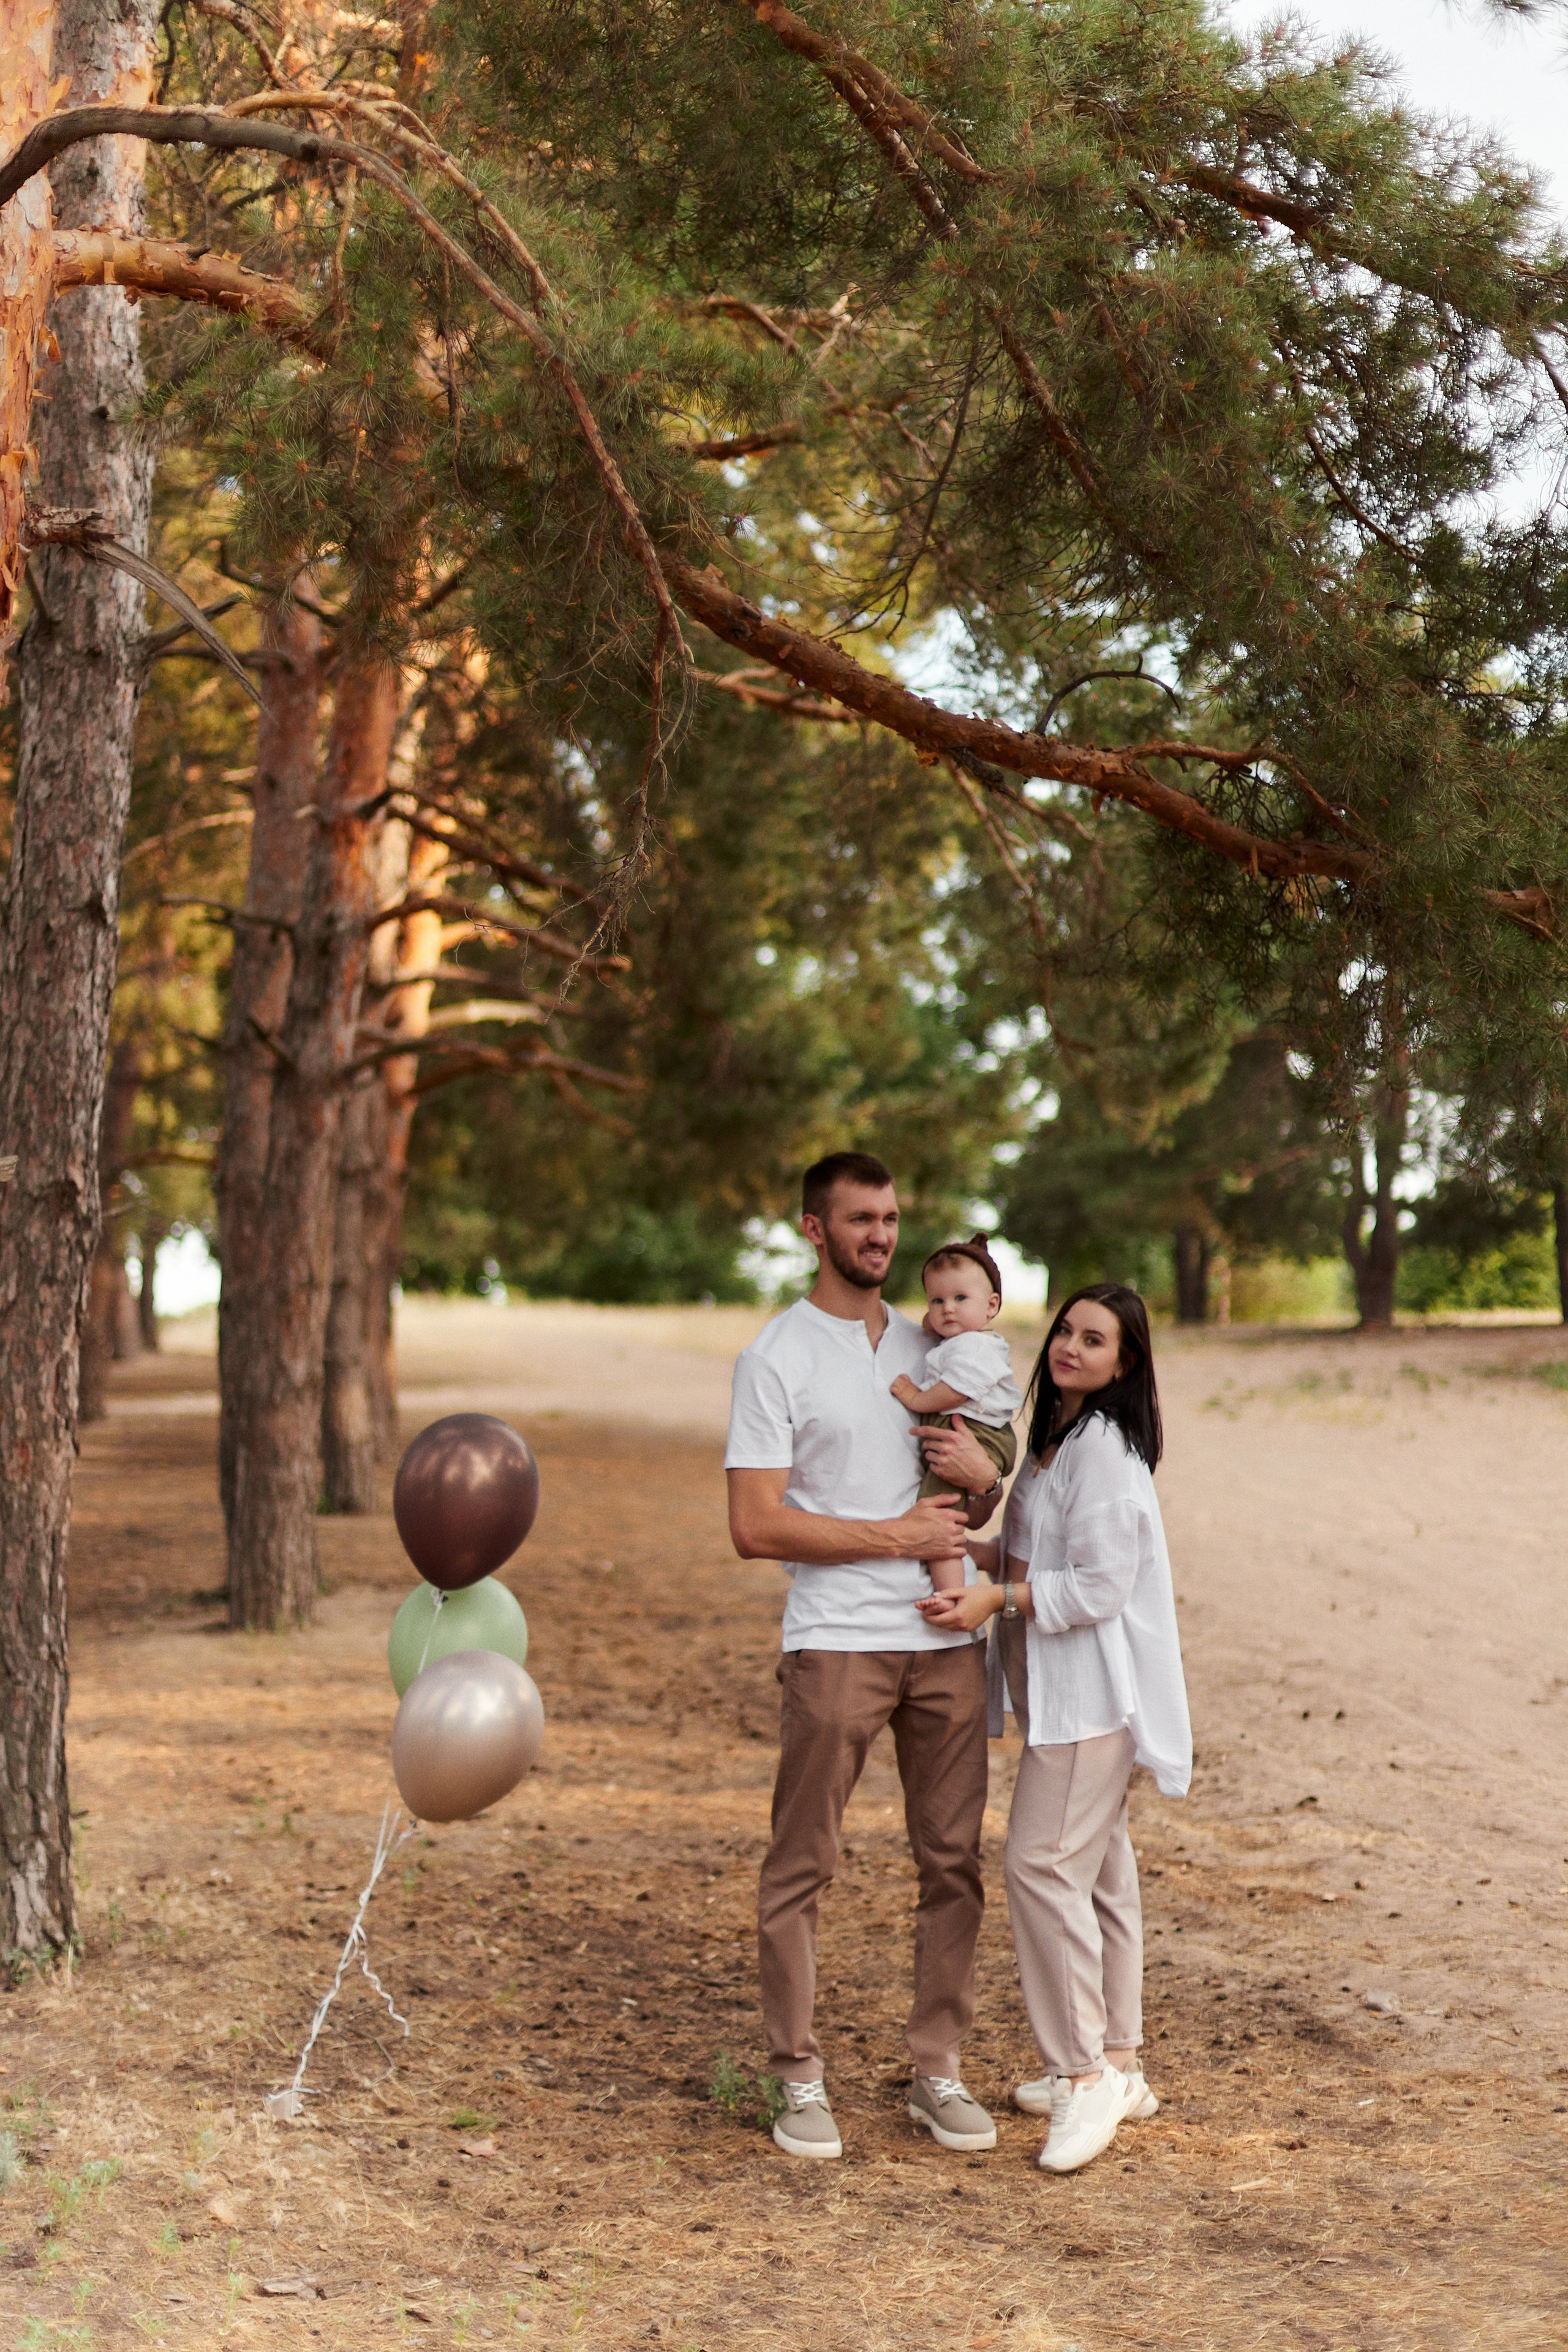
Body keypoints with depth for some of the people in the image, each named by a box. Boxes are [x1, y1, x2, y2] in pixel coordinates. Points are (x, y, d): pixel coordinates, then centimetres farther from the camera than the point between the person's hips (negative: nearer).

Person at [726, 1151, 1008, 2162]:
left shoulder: (930, 1349, 14)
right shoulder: (777, 1358, -4)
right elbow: (757, 1528, -11)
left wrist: (984, 1477, -2)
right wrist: (896, 1535, -13)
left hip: (947, 1639, 5)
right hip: (836, 1641, -5)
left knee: (954, 1860, 8)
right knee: (803, 1867, 0)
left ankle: (939, 2070, 19)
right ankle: (802, 2079, 12)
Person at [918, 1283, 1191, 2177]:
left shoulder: (1106, 1449, -16)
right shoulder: (1055, 1440, 15)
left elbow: (1100, 1584, -20)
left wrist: (997, 1598, -19)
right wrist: (967, 1550, 13)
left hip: (1095, 1691, -10)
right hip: (1063, 1692, 10)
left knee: (1044, 1862, -14)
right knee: (1096, 1868, 14)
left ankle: (1086, 2073, -8)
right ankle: (1117, 2065, 23)